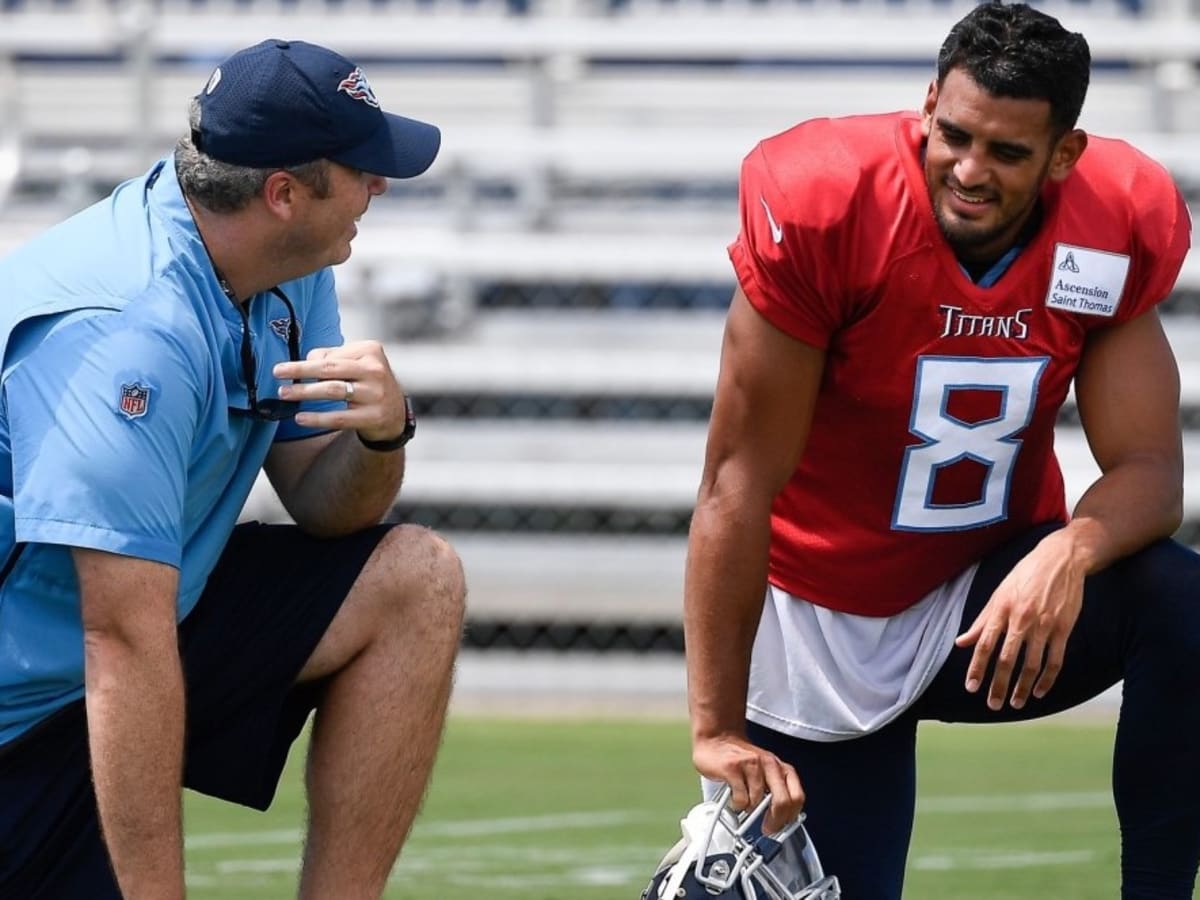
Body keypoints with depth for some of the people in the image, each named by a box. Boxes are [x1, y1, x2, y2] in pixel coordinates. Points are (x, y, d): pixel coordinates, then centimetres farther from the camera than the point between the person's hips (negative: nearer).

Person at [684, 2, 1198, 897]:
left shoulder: (1123, 226, -14)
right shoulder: (825, 206, -23)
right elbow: (740, 484, -21)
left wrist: (1069, 554, -38)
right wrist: (717, 730, -23)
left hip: (990, 607, 2)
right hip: (821, 624, -2)